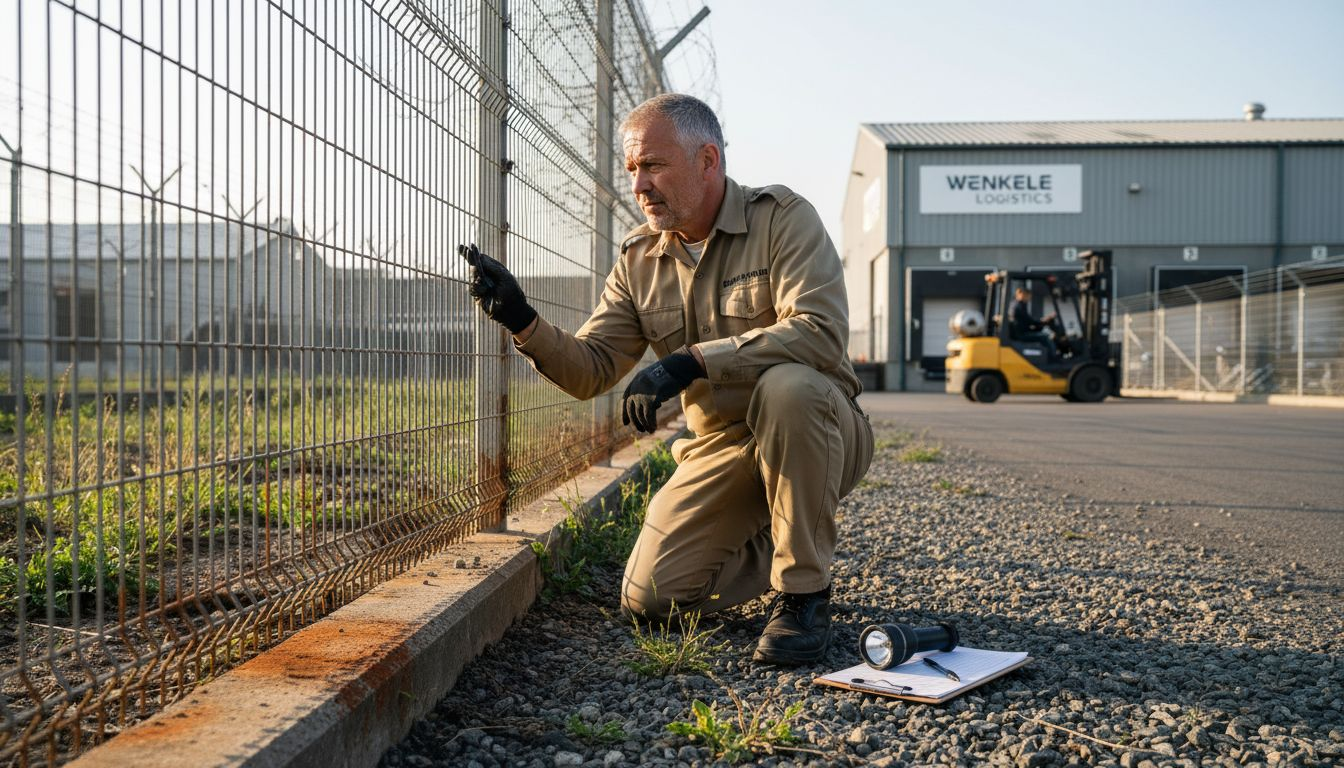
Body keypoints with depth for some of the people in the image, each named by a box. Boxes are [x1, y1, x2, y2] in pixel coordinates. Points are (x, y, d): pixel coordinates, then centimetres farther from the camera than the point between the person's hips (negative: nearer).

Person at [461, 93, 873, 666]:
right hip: (719, 447, 5)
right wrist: (522, 322, -18)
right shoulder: (638, 260, 3)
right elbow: (589, 371, 0)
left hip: (818, 435, -4)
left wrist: (693, 360, -35)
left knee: (786, 386, -39)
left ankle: (804, 592, -19)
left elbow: (820, 332, -29)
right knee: (648, 599, -8)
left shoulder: (782, 218, -13)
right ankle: (775, 548, 20)